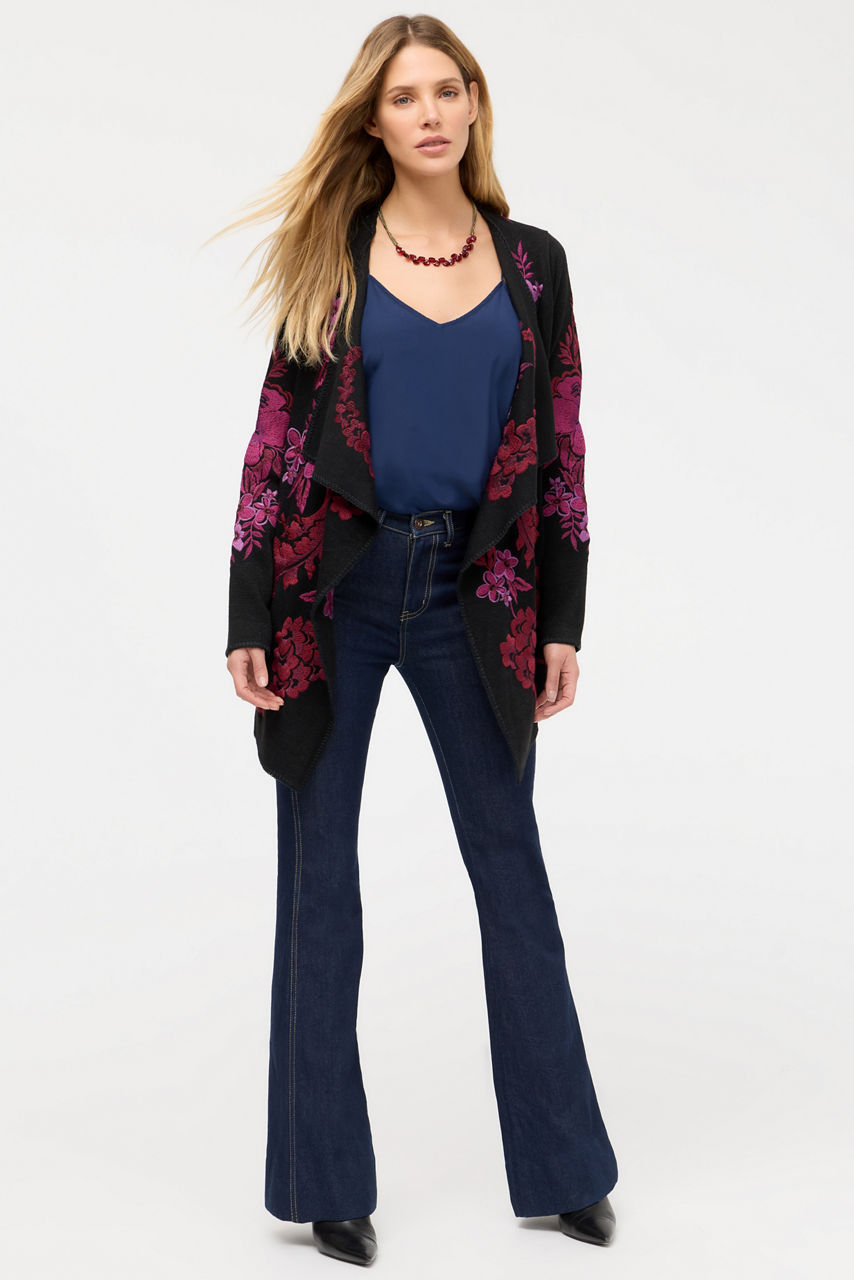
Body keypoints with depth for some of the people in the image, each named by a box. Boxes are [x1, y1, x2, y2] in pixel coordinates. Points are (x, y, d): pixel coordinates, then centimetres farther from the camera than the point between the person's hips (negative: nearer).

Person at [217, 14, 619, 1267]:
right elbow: (278, 433, -1)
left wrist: (563, 621, 2)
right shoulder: (332, 259, 1)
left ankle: (560, 1164, 20)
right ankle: (325, 1179, 17)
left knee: (513, 866, 7)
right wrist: (247, 618, -6)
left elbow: (559, 448, 7)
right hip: (336, 587, -1)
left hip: (473, 597, 2)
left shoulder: (532, 263, 7)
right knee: (319, 878, 5)